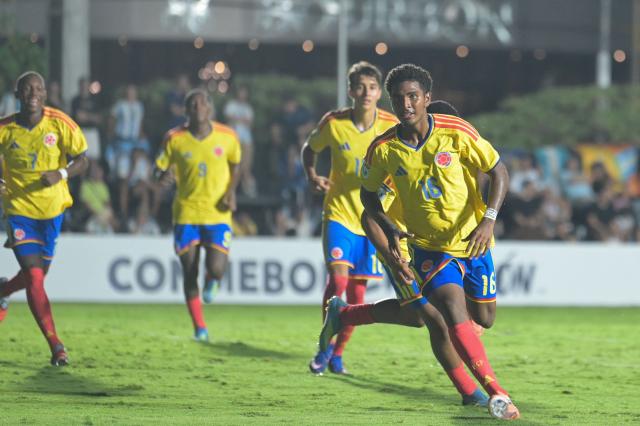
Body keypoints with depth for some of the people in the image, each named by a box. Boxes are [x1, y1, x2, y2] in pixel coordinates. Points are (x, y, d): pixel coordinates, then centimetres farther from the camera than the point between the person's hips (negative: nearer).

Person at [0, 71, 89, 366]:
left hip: (53, 208, 2)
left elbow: (82, 161, -4)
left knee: (38, 274, 13)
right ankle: (55, 344, -9)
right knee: (34, 277, -12)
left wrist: (61, 173, -24)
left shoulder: (59, 123, -8)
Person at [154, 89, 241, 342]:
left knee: (216, 269, -15)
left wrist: (231, 191, -2)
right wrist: (162, 176, -22)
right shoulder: (175, 139, -5)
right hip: (186, 212, 1)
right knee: (189, 272, 0)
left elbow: (234, 166, 13)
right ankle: (200, 328, 16)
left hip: (218, 214, 0)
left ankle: (211, 282, 25)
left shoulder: (227, 136, -3)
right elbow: (160, 169, 2)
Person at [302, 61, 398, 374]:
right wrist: (312, 176, -7)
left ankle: (338, 352, 21)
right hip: (339, 212, -1)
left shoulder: (392, 127, -8)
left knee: (357, 290, 4)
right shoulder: (333, 123, -9)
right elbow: (310, 148, 11)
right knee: (338, 277, -17)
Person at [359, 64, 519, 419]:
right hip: (429, 246, -1)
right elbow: (368, 193, 6)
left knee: (484, 319, 11)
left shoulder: (456, 132, -16)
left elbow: (499, 173, -9)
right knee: (454, 309, -23)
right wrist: (390, 230, -10)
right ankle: (497, 394, -27)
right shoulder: (384, 149, -12)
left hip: (473, 240, 1)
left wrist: (488, 220, -23)